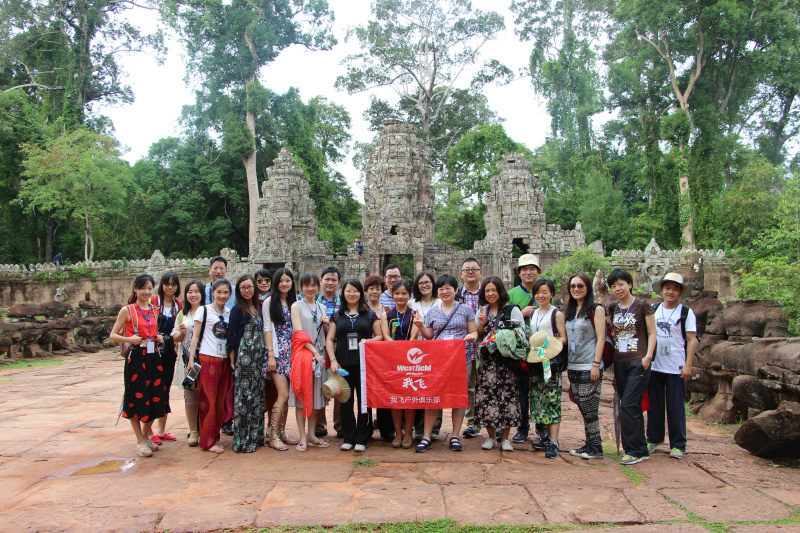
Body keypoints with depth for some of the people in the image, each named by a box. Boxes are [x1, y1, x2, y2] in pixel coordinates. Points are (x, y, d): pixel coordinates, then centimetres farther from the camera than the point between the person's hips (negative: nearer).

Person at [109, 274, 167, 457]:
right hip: (135, 358, -5)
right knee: (136, 399, 1)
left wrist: (158, 338, 4)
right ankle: (140, 440, 14)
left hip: (153, 357, 5)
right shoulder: (127, 310, -5)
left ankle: (146, 435, 26)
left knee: (155, 399, 7)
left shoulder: (154, 311, 11)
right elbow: (113, 335, -3)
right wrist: (129, 339, -20)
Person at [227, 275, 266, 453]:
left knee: (257, 395, 9)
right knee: (244, 396, -4)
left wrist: (263, 355, 12)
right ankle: (243, 440, 3)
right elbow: (231, 336, -6)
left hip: (258, 358, 7)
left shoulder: (257, 308, 14)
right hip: (244, 357, -7)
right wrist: (232, 360, -10)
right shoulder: (238, 309, -5)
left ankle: (255, 437, 17)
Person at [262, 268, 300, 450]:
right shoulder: (269, 302, 0)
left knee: (285, 395, 7)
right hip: (277, 352, -5)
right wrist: (270, 355, -11)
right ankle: (273, 436, -2)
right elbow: (267, 329, -4)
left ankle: (282, 432, 17)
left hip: (291, 352, 5)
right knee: (283, 395, -11)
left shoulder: (294, 302, 14)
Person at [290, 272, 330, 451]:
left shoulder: (322, 308, 16)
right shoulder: (297, 306, 1)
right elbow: (299, 333, -8)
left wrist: (325, 325, -1)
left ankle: (311, 434, 16)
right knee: (302, 395, -4)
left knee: (316, 395, 6)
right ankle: (303, 437, 1)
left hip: (319, 354, 5)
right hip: (303, 353, -5)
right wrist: (314, 352, -15)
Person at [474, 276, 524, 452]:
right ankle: (491, 436, 11)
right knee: (486, 394, -2)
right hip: (487, 360, 3)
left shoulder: (513, 310, 3)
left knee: (507, 394, -4)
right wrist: (481, 324, -2)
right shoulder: (482, 312, 14)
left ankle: (505, 438, 8)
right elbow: (477, 337, 16)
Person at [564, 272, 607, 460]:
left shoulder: (596, 309, -4)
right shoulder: (569, 312, 15)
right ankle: (589, 444, 19)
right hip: (572, 367, 6)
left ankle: (596, 448, 7)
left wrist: (596, 364, -16)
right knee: (583, 408, 10)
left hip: (589, 366, -6)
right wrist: (566, 364, 13)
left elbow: (600, 338, -10)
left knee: (589, 408, -3)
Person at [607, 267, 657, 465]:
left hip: (638, 363, -6)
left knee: (628, 406, -11)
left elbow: (652, 333, -3)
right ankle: (642, 450, 19)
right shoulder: (613, 308, 11)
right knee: (633, 408, 10)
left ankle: (633, 450, 0)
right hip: (620, 363, 6)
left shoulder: (642, 306, -4)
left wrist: (648, 356, -14)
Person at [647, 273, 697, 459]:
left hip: (675, 367, -3)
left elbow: (692, 340, -3)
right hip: (654, 366, 3)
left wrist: (688, 365, -10)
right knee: (654, 405, 9)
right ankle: (654, 439, 23)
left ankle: (678, 445, 13)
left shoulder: (686, 313, -1)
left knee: (675, 407, 1)